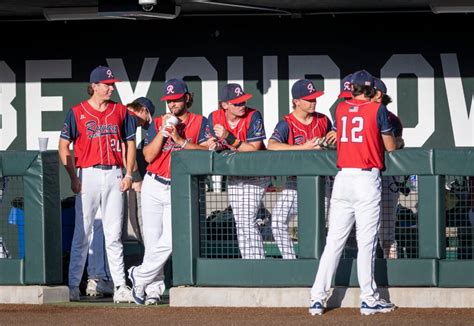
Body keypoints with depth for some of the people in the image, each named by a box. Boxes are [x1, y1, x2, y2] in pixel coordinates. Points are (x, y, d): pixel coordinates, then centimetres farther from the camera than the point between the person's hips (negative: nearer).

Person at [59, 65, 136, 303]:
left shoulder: (120, 111, 10)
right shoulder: (77, 112, 1)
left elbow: (130, 143, 14)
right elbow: (64, 147, 1)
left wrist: (129, 173, 2)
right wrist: (73, 177, -8)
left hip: (114, 175, 3)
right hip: (88, 174, -2)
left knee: (114, 234, 4)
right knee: (81, 233, -2)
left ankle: (120, 286, 5)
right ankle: (73, 285, 1)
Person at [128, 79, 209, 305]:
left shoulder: (199, 123, 3)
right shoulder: (157, 123, 8)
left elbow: (206, 151, -11)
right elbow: (148, 156, -1)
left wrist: (180, 140, -17)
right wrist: (163, 131, -10)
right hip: (153, 187, 2)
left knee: (169, 240, -15)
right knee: (152, 241, 1)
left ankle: (140, 276, 2)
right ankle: (153, 289, 8)